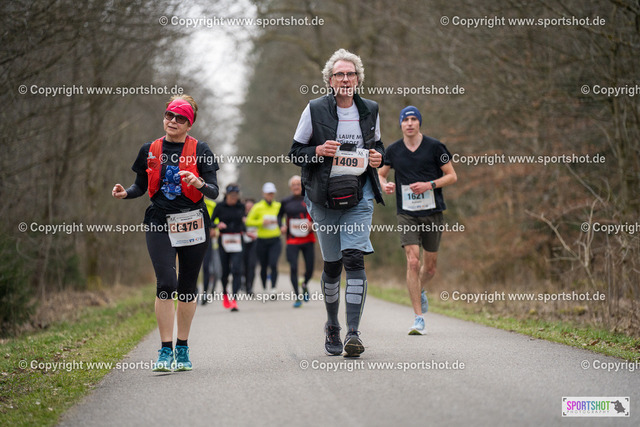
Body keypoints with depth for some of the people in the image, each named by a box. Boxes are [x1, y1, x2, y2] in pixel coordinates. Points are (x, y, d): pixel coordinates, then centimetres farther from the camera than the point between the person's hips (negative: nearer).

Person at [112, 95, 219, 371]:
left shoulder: (199, 150, 1)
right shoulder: (149, 151, 8)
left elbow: (214, 191, -3)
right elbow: (141, 186, 18)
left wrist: (199, 183, -24)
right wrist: (125, 193, -3)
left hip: (192, 224, 0)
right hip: (159, 224, 1)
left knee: (187, 286, 6)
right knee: (166, 283, -13)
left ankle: (182, 349, 18)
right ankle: (166, 351, -10)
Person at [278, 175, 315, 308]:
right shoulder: (286, 202, 5)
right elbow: (280, 216, 19)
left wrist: (313, 224, -13)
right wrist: (281, 226, 2)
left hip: (308, 240, 0)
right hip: (292, 241, 0)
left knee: (309, 269, 2)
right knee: (293, 268, -10)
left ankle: (305, 285, 36)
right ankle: (297, 297, -1)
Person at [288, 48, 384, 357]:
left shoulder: (370, 111, 8)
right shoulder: (315, 110, -1)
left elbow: (377, 146, 23)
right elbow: (295, 152, 2)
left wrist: (378, 157, 0)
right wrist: (318, 152, -17)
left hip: (359, 197, 1)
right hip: (324, 198, -1)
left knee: (354, 259, -14)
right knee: (332, 264, 5)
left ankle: (353, 332, -15)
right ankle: (332, 326, 28)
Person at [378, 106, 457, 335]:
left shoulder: (434, 146, -2)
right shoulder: (393, 150, 3)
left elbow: (452, 176, 1)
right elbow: (381, 173, 17)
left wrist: (429, 185, -14)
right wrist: (385, 184, -6)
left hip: (432, 212, 0)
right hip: (407, 214, 0)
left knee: (430, 266, 9)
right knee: (412, 262, -14)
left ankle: (421, 291, 45)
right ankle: (419, 318, -9)